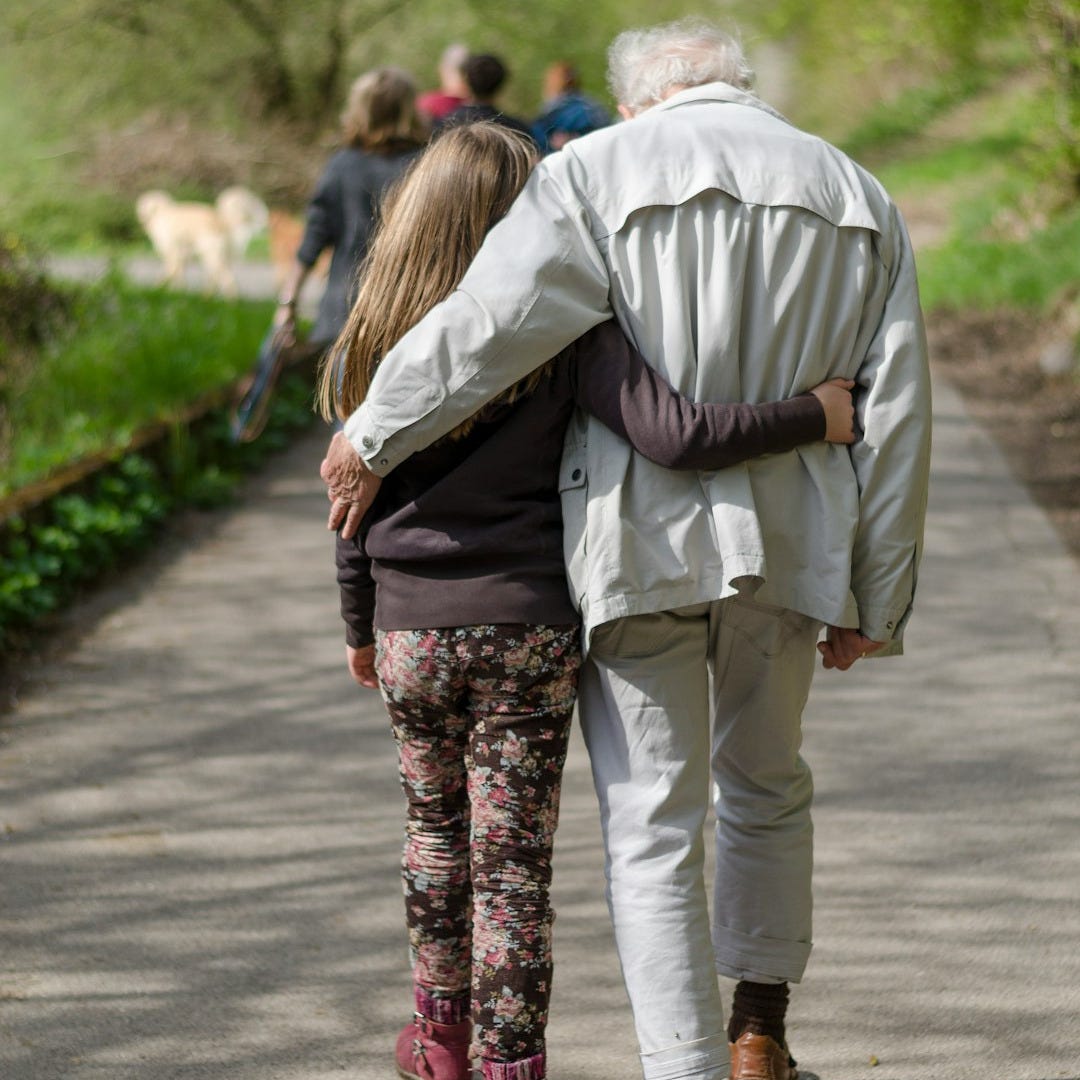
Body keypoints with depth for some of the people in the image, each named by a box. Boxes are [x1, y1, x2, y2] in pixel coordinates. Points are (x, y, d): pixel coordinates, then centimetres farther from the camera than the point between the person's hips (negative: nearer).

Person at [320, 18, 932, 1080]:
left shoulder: (600, 169, -4)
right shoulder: (858, 197, 9)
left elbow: (491, 324, -15)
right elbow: (894, 416, 6)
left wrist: (370, 438, -2)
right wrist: (875, 597, 9)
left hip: (639, 542, -4)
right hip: (790, 544, 4)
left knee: (652, 827, 2)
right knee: (767, 790, 24)